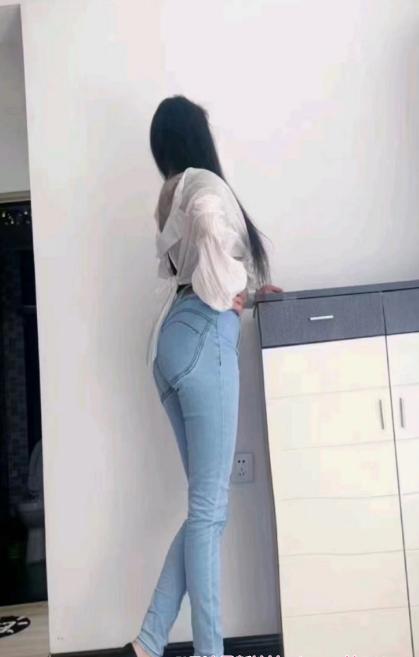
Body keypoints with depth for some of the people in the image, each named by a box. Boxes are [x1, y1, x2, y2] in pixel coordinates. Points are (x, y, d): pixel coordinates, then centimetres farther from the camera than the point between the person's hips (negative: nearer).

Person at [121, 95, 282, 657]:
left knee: (205, 503, 9)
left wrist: (247, 290, 26)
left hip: (174, 338, 9)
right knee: (209, 505, -5)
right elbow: (212, 231, -26)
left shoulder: (171, 195, 25)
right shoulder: (203, 183, -2)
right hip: (203, 338, -9)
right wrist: (232, 290, -10)